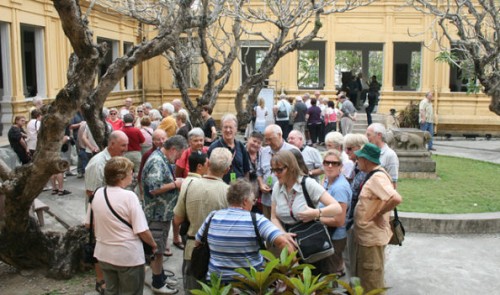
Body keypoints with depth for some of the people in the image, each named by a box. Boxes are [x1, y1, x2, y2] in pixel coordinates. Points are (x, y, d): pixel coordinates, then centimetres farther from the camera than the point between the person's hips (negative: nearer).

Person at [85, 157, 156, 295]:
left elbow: (88, 224, 9)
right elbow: (142, 231, -20)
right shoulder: (129, 196, -21)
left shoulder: (97, 194, -3)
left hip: (104, 254, 6)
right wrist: (153, 244, -2)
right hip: (128, 255, -6)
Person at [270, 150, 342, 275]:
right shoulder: (277, 187, 0)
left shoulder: (308, 184, -15)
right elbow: (274, 217, 5)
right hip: (291, 241, 4)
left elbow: (337, 208, -19)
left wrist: (316, 213, -36)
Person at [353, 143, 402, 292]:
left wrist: (378, 213, -25)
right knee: (364, 277, 24)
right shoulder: (374, 175, 7)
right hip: (367, 235, 10)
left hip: (372, 237, -10)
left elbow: (396, 199, -38)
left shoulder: (377, 177, -24)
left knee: (371, 281, 5)